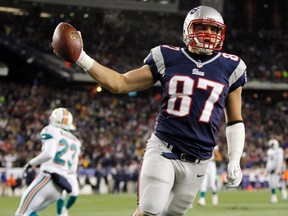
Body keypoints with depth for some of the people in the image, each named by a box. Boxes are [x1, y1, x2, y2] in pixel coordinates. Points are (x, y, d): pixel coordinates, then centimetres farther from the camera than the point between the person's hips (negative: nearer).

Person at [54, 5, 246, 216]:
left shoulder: (229, 68, 5)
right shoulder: (169, 59, 3)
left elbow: (235, 121, 13)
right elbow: (120, 84, 5)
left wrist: (235, 161, 3)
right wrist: (81, 58, -4)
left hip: (197, 161, 2)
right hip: (163, 150, -2)